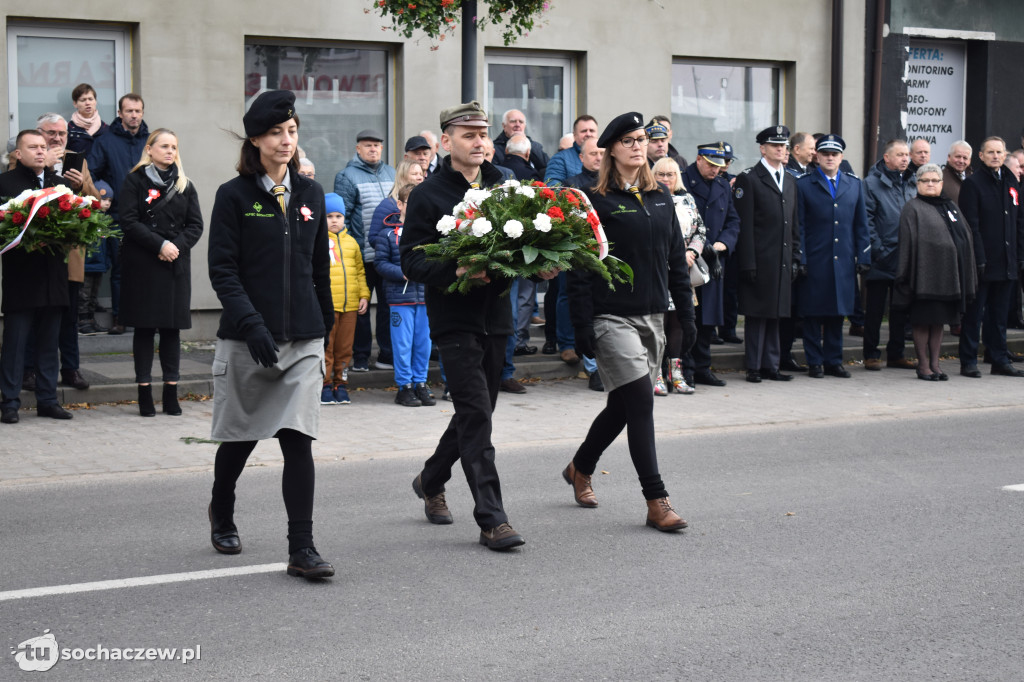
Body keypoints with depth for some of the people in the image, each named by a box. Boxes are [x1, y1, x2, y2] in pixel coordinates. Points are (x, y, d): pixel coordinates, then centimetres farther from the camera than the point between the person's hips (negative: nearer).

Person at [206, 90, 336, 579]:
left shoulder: (311, 195, 9)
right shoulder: (234, 196, -3)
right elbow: (222, 271, -9)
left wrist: (326, 328, 17)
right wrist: (251, 324, -21)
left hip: (303, 338, 2)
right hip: (246, 338, -2)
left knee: (298, 439, -8)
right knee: (240, 436, 12)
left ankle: (302, 549, -6)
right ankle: (221, 515, 39)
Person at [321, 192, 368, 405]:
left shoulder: (351, 242, 16)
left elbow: (360, 271, 22)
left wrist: (364, 295, 14)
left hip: (350, 305, 5)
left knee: (344, 348, 9)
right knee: (325, 347, -2)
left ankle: (341, 385, 17)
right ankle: (325, 386, 6)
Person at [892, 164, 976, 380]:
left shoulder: (951, 208, 18)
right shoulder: (913, 208, -1)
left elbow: (965, 237, 18)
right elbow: (907, 242, -7)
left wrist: (967, 278, 12)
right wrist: (907, 274, -15)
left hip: (948, 276, 6)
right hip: (925, 274, -6)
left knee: (939, 321, 10)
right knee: (923, 321, -2)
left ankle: (935, 364, 15)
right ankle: (923, 365, 5)